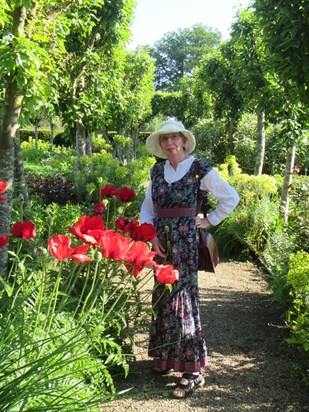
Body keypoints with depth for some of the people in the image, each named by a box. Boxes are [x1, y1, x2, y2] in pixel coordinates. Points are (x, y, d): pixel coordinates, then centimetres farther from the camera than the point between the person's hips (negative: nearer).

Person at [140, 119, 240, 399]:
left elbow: (231, 197, -3)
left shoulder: (199, 168, -8)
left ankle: (194, 371, 5)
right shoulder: (157, 171, 8)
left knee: (182, 299, -5)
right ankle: (165, 357, 29)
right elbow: (147, 209, 11)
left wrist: (210, 221, -3)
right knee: (162, 298, 12)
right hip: (161, 242, 6)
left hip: (185, 242, -6)